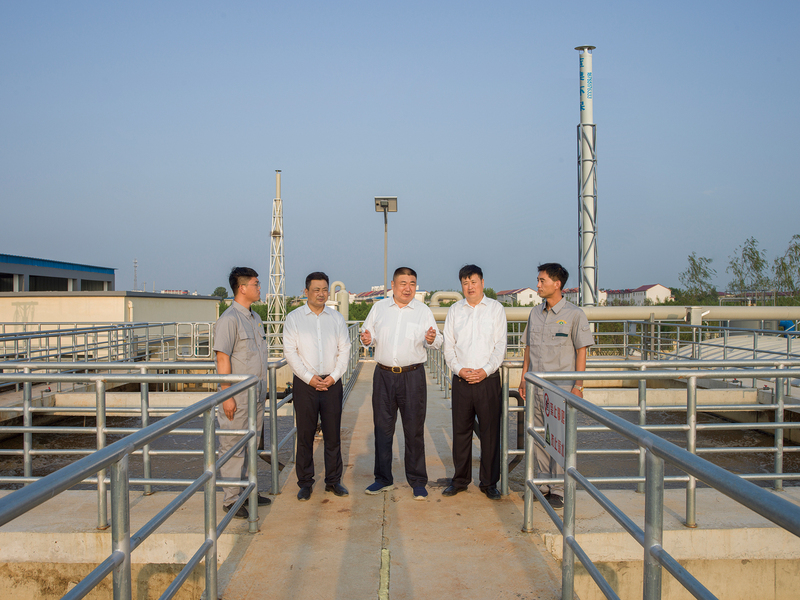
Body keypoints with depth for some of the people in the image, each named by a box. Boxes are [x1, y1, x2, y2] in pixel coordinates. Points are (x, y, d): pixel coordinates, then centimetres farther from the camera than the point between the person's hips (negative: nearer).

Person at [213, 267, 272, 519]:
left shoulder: (255, 318, 14)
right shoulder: (229, 319, -14)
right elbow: (222, 358, -17)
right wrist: (226, 395, -20)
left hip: (256, 394, 9)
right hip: (238, 396, -9)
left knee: (251, 445, 16)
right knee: (233, 448, 0)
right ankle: (231, 499, 9)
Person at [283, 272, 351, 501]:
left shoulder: (337, 318, 8)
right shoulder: (293, 318, 1)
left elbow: (344, 349, 6)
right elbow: (290, 352, -3)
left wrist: (334, 376, -5)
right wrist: (309, 378, -10)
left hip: (332, 382, 2)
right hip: (304, 384, -2)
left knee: (333, 434, 6)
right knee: (305, 434, 3)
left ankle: (333, 480, 17)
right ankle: (305, 482, 14)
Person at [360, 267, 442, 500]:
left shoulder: (423, 311, 3)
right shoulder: (379, 308, 9)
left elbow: (437, 341, 2)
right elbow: (369, 333, 13)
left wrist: (432, 339, -21)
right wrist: (367, 339, -9)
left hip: (413, 375, -2)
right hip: (384, 375, 2)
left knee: (414, 430, 2)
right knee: (382, 428, 8)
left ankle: (418, 481, 13)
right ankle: (383, 478, 21)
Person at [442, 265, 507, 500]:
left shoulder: (495, 308, 4)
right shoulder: (454, 310, 10)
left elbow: (500, 345, 0)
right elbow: (448, 346, 8)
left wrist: (485, 370, -12)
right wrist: (459, 369, -8)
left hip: (488, 378, -2)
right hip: (461, 380, 2)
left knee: (490, 432, 1)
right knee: (460, 430, 6)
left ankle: (489, 483, 12)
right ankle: (460, 480, 19)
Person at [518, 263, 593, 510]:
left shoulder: (574, 314, -4)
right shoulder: (535, 313, 12)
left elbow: (581, 351, -4)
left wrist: (578, 385, -9)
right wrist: (523, 378, 14)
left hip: (561, 387, -5)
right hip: (536, 386, 5)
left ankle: (559, 490, 8)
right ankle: (544, 485, 21)